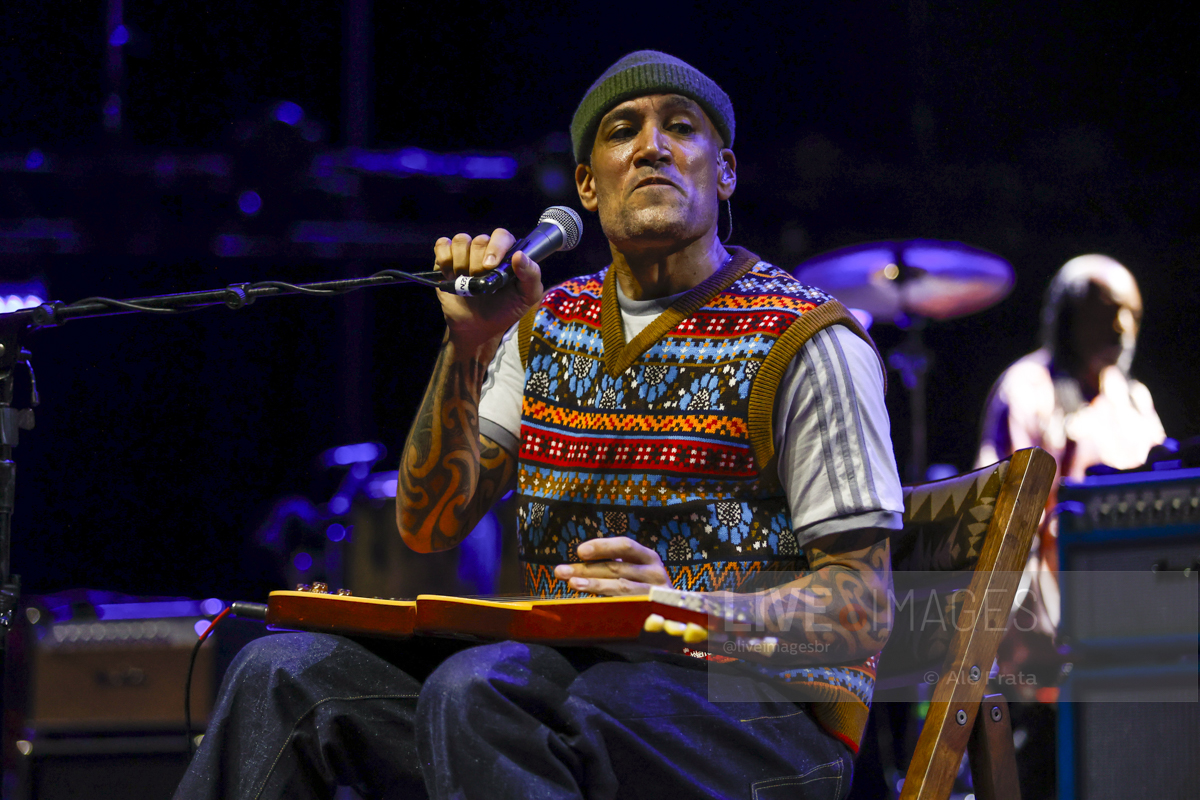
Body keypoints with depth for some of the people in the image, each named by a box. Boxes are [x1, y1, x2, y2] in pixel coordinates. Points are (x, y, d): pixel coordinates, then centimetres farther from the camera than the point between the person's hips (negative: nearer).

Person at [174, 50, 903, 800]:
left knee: (477, 690, -33)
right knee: (285, 674, -12)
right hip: (581, 676, 6)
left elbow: (866, 610, -9)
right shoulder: (547, 326, 14)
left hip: (767, 712, -6)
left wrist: (688, 612, -28)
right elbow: (430, 526, 8)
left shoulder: (804, 344, -4)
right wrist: (469, 347, -6)